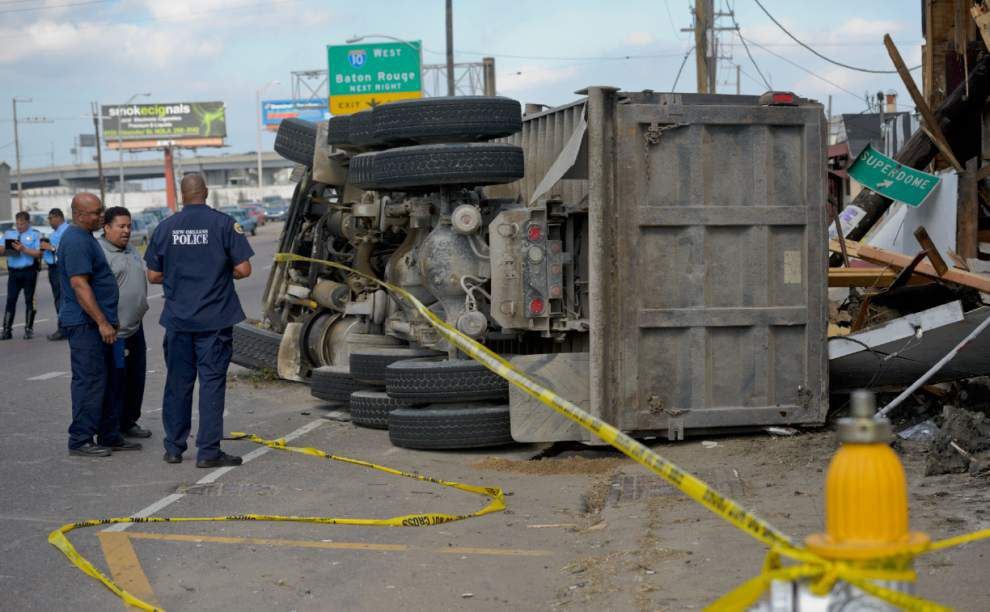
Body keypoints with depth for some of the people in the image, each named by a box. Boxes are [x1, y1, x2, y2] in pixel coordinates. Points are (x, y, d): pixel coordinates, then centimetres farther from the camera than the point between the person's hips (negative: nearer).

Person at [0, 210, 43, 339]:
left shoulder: (35, 234, 1)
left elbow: (38, 254, -8)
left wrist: (24, 249, -19)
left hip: (29, 272, -3)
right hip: (13, 271, 3)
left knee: (29, 300, 3)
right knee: (10, 300, 1)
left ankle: (29, 329, 11)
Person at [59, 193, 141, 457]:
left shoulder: (86, 237, 17)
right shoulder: (75, 241, -16)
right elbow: (79, 285, -22)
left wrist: (108, 321, 23)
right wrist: (102, 322, -22)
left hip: (97, 324, 10)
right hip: (85, 324, -10)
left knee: (106, 380, 13)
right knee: (89, 381, -7)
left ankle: (110, 436, 19)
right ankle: (80, 440, -1)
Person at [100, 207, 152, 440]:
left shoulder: (130, 249, 13)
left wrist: (142, 307, 24)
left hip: (135, 327, 9)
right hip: (115, 332, -9)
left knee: (136, 378, 15)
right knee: (115, 381, -3)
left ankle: (129, 422, 26)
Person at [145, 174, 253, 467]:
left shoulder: (165, 228, 1)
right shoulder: (224, 223, -8)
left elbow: (154, 275, 5)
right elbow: (243, 269, -10)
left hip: (177, 319, 3)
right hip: (215, 320, -3)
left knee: (178, 382, 11)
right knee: (212, 382, 0)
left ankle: (174, 448, 18)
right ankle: (208, 451, -1)